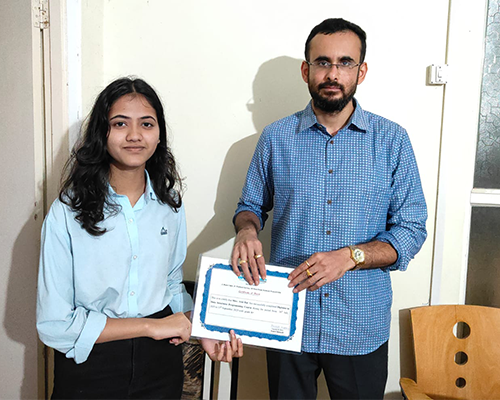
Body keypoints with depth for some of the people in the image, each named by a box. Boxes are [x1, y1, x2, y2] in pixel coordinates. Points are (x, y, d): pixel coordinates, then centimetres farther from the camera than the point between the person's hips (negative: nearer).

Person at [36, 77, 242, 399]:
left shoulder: (170, 205, -2)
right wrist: (151, 326, -15)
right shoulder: (67, 213, -15)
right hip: (89, 369, -3)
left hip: (160, 364, 3)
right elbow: (54, 324, -15)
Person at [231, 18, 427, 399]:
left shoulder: (392, 140, -5)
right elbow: (251, 205, 11)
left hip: (361, 328, 0)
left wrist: (349, 256, -20)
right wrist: (247, 231, -13)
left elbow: (412, 230, -4)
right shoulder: (276, 138, -1)